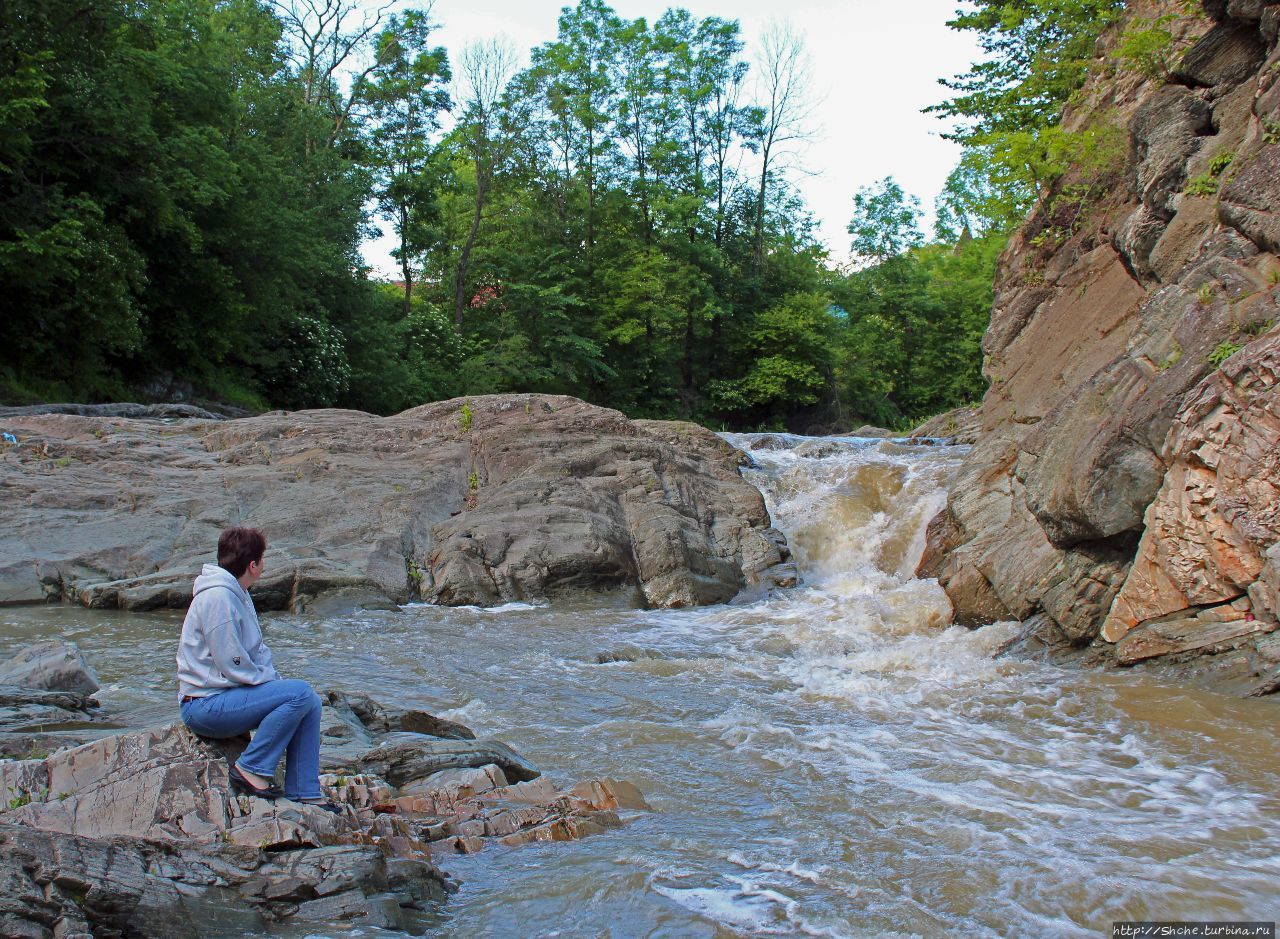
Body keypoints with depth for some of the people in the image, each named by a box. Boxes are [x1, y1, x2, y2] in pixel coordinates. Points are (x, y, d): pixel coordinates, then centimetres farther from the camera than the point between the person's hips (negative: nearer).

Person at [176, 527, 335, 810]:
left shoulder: (238, 594, 14)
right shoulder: (218, 597, -19)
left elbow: (257, 651, 17)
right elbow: (232, 665, -22)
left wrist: (276, 681, 3)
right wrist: (272, 683, -9)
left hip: (228, 693, 10)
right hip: (206, 705, -10)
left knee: (310, 703, 3)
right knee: (299, 693, -22)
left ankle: (303, 791, 5)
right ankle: (251, 769, -12)